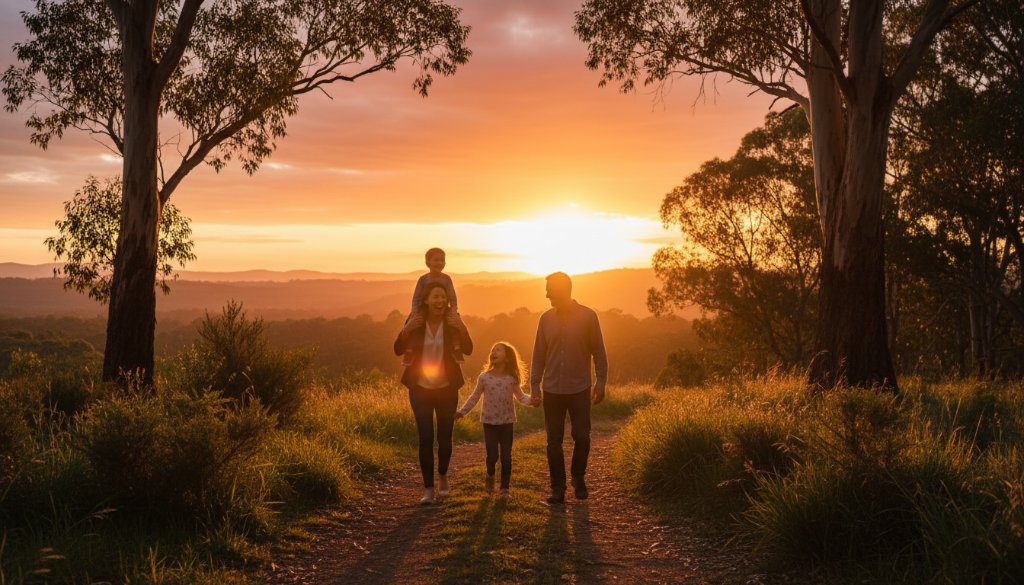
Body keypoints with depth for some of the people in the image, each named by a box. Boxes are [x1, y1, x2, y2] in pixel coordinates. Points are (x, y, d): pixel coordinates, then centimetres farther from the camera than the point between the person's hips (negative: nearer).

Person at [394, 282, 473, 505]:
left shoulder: (453, 321, -6)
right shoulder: (416, 322, -5)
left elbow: (468, 350, -14)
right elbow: (398, 350, -9)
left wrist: (462, 329, -30)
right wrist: (406, 330, -25)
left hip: (447, 388, 1)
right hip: (420, 388, 0)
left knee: (444, 436, 8)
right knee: (425, 438, -5)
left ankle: (442, 476, 34)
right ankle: (428, 488, 3)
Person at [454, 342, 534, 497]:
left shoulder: (512, 378, -3)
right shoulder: (484, 377, -3)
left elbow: (520, 396, 3)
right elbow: (474, 397, 6)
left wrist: (531, 400, -17)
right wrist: (462, 411, 0)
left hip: (507, 422, 1)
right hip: (489, 422, -1)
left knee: (506, 457, 1)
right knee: (492, 455, -8)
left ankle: (505, 488, 14)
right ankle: (490, 476, 25)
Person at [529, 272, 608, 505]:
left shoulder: (588, 316, -3)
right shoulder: (546, 318, 4)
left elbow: (598, 352, 1)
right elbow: (539, 355, 9)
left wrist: (601, 382, -5)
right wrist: (534, 386, 4)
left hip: (580, 389, -2)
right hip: (552, 390, 2)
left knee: (582, 437, -2)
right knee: (554, 441, 3)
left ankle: (578, 478, 23)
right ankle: (558, 488, 13)